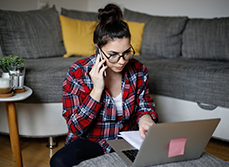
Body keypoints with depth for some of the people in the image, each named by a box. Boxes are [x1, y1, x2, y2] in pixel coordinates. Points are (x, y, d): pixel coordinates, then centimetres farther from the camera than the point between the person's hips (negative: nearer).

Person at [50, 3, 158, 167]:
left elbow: (145, 107, 8)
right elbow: (75, 127, -15)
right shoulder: (78, 73, -15)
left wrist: (145, 119, -17)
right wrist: (97, 90, -26)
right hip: (90, 141, -2)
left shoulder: (138, 70, -6)